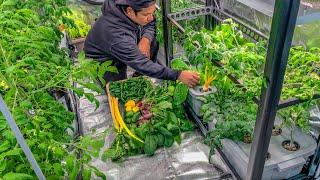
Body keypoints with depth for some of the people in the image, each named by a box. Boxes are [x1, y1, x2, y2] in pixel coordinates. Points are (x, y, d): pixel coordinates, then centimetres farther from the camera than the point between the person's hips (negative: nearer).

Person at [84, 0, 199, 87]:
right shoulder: (115, 35, -42)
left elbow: (151, 23, -3)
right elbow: (142, 64, -42)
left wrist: (146, 39, -26)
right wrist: (178, 75, -45)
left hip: (125, 49, 6)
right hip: (103, 61, -6)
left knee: (153, 42, -14)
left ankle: (140, 76, 4)